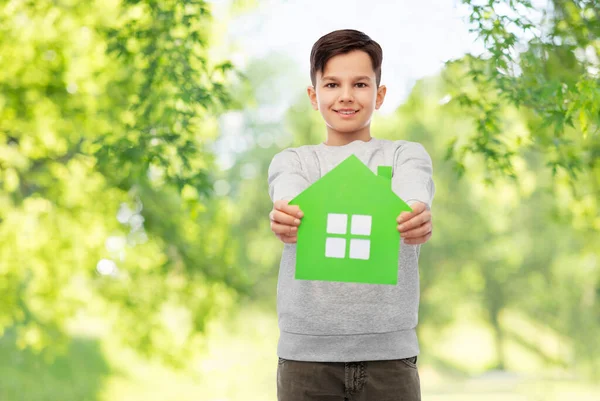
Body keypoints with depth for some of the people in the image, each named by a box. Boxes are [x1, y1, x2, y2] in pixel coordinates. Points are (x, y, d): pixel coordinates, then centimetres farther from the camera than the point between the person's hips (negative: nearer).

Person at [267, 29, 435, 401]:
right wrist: (284, 217, -37)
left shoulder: (407, 155, 9)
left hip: (388, 350, 0)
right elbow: (289, 198, -13)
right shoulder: (292, 160, 11)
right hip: (307, 350, 1)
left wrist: (418, 217, -39)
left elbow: (413, 197, -15)